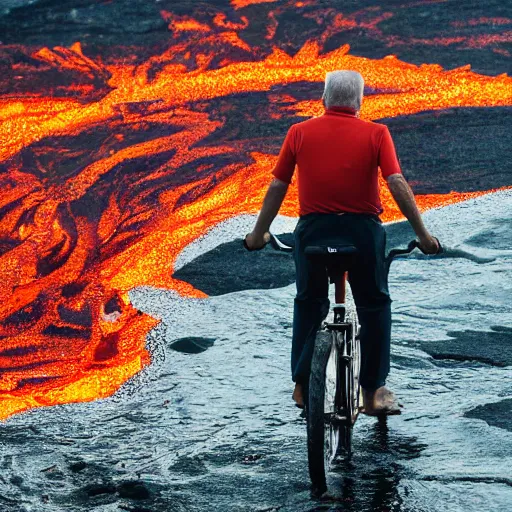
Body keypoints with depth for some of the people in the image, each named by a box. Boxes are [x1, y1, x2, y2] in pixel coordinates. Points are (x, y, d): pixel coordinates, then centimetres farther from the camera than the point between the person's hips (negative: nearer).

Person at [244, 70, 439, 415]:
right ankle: (374, 392, 11)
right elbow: (397, 184, -10)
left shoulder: (300, 133, 3)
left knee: (308, 305, 19)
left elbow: (278, 186, 5)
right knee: (374, 306, 13)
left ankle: (303, 386, 18)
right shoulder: (375, 134, -2)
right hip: (363, 229, -1)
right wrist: (422, 234, -5)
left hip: (313, 229, 1)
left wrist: (259, 234, 16)